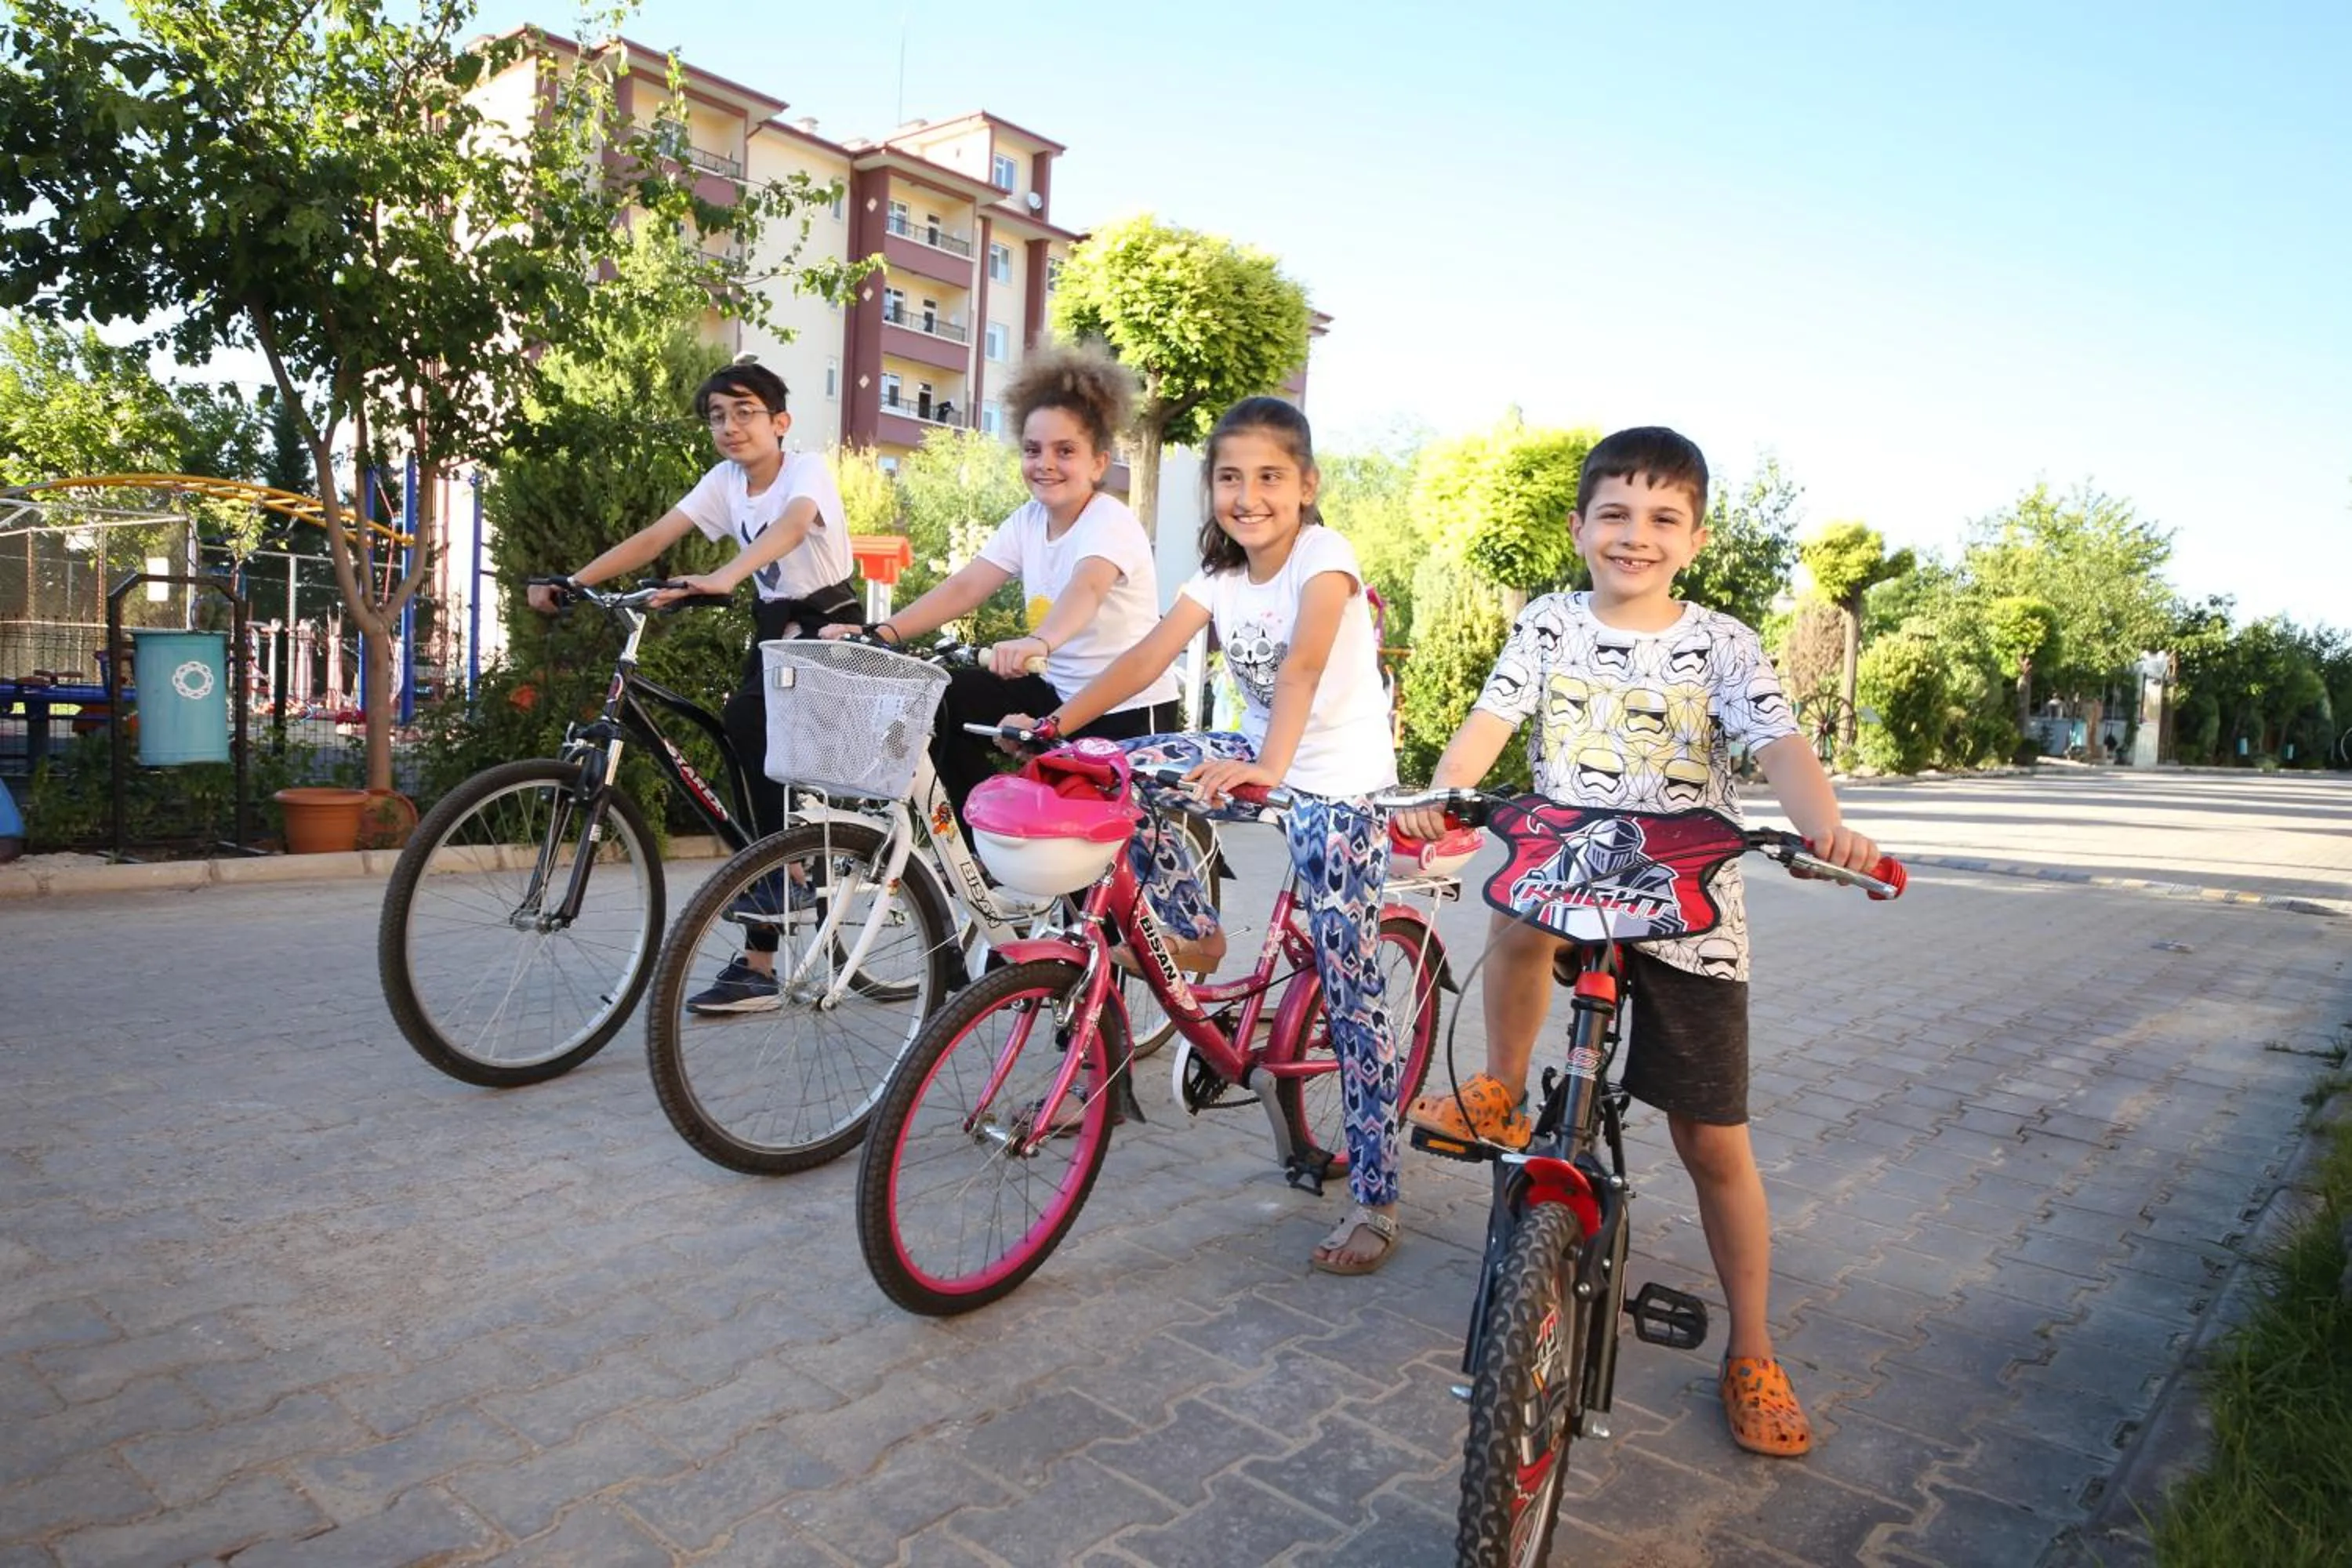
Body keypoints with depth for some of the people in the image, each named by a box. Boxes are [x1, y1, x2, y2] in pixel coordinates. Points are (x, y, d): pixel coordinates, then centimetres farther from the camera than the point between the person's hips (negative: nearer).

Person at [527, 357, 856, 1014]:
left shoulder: (808, 469, -16)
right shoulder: (724, 481, 1)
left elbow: (792, 526, -38)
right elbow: (653, 538, -6)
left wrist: (722, 578, -55)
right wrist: (571, 582, -18)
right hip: (774, 626, 6)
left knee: (746, 716, -30)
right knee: (762, 743, 0)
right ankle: (760, 963, 4)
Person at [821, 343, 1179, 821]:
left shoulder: (1110, 522, -19)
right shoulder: (1027, 521, 2)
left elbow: (1086, 589, -40)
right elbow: (964, 587, -7)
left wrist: (1038, 642, -61)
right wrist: (882, 632, -20)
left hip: (1130, 710, -6)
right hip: (1060, 691, 7)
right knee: (945, 704, -6)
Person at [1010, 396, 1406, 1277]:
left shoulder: (1324, 557, -18)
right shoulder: (1221, 572, 0)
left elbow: (1302, 667, -36)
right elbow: (1149, 655, -8)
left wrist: (1269, 769, -51)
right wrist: (1058, 722, -19)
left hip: (1338, 781, -6)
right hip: (1258, 753, 6)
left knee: (1350, 990, -8)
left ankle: (1376, 1201, 5)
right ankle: (1197, 938, 7)